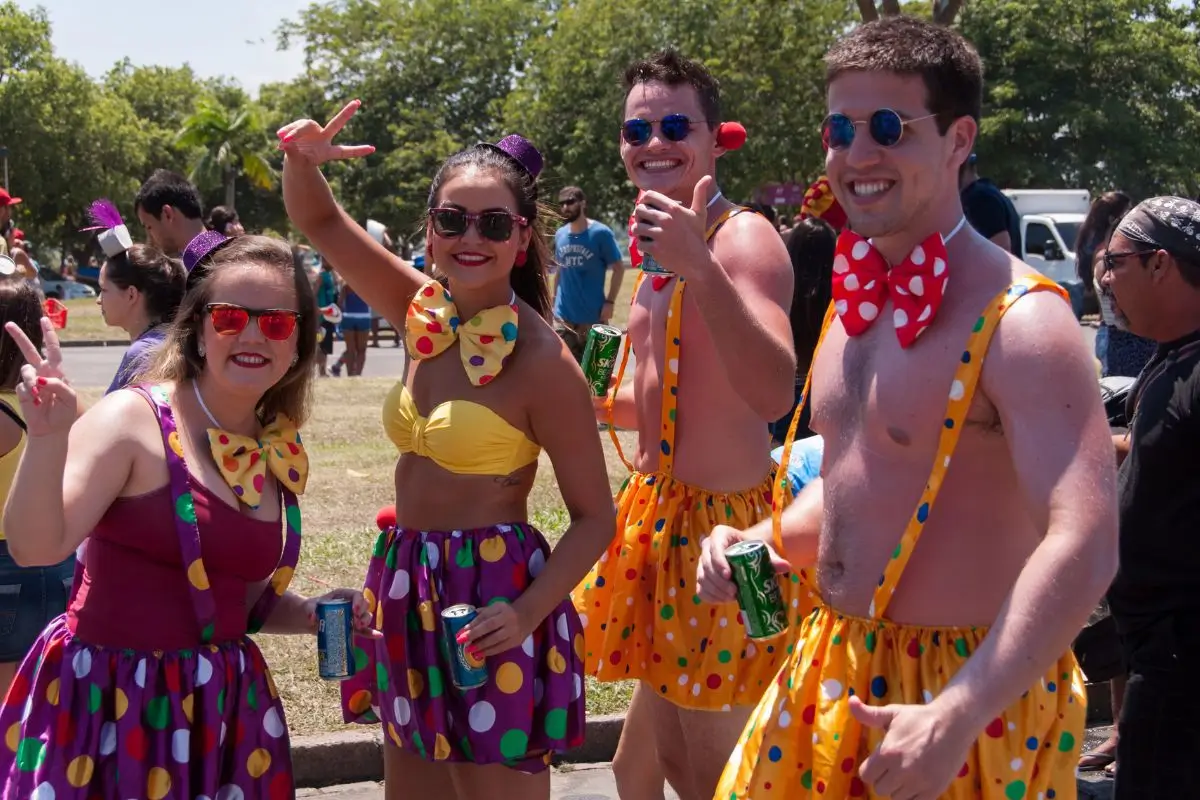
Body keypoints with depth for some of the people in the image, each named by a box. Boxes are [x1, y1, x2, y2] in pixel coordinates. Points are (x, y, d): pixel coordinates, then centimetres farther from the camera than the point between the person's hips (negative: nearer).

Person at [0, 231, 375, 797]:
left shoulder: (280, 455, 7)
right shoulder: (133, 420, -12)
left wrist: (313, 616, 1)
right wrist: (48, 437, -35)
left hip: (222, 703, 6)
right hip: (108, 701, -6)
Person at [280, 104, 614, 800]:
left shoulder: (541, 359, -16)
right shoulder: (428, 315, 3)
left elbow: (595, 518, -13)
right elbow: (322, 223, 10)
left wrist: (528, 613, -27)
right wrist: (304, 162, -12)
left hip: (487, 613, -7)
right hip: (411, 590, 7)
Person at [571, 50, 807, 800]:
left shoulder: (743, 237, -16)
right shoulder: (658, 247, 12)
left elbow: (773, 393, -34)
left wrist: (699, 268, -43)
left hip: (723, 519, -9)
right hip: (663, 510, 9)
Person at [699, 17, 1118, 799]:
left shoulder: (1019, 320, -19)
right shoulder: (857, 298, 7)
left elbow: (1085, 547, -28)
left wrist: (958, 715, -35)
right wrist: (766, 541, 1)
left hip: (968, 692, -8)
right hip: (835, 669, 8)